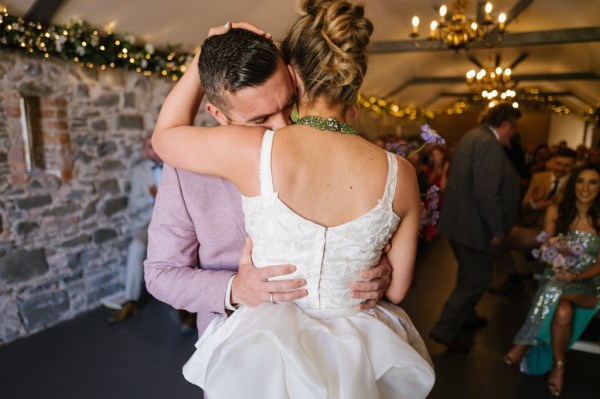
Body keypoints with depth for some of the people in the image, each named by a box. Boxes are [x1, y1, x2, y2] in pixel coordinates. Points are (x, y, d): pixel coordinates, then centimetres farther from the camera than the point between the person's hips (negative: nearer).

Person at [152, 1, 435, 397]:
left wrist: (207, 56, 3)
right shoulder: (399, 173, -15)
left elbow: (164, 135, 0)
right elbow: (396, 288, -2)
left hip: (266, 361, -1)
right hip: (359, 360, 2)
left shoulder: (253, 149, -21)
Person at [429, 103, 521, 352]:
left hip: (458, 221, 10)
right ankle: (445, 330, 9)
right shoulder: (489, 144, -20)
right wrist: (497, 230, -17)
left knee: (468, 275, 25)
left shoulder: (471, 137, 11)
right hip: (474, 226, -10)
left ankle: (466, 317, 44)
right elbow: (487, 193, -27)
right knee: (477, 280, 3)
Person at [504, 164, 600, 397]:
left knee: (555, 290, -37)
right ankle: (558, 364, -7)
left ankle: (525, 343, -16)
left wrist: (576, 277, -22)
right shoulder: (556, 211, 2)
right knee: (563, 312, -33)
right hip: (556, 277, 1)